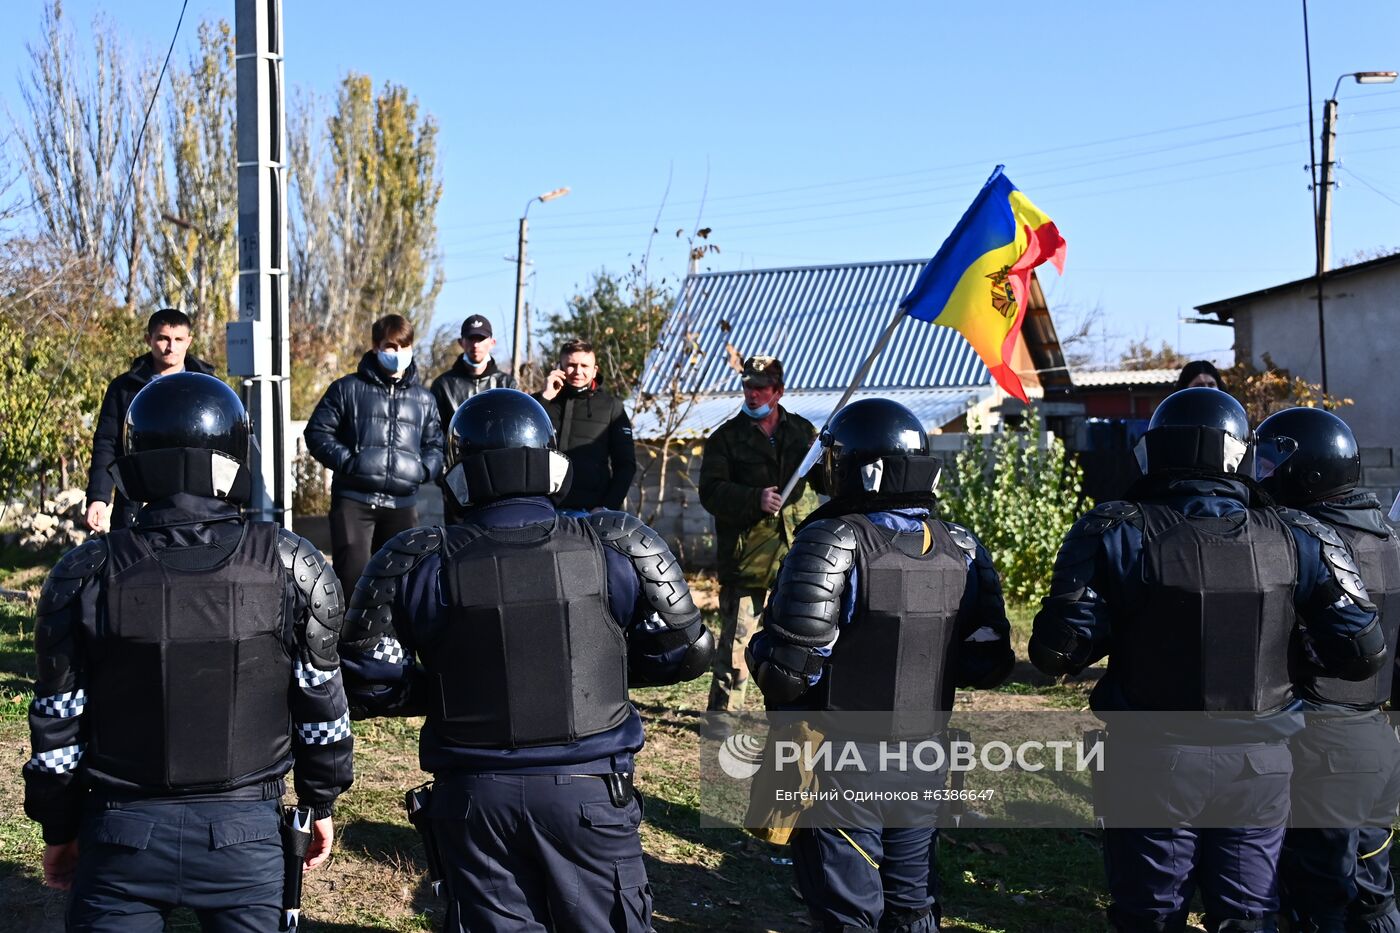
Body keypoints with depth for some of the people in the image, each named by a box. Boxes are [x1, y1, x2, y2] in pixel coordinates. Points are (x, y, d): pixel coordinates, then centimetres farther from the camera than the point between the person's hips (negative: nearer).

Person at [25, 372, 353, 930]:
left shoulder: (85, 575, -10)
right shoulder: (291, 568, -10)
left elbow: (58, 724, -2)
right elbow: (322, 706, -2)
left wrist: (59, 830, 12)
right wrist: (322, 802, 13)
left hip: (121, 833, 0)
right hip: (243, 830, 0)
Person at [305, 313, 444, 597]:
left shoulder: (423, 399, 15)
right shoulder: (348, 388, 5)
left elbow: (435, 445, 21)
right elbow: (317, 432, 4)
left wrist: (424, 469, -1)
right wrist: (347, 461, -11)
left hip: (402, 503, 4)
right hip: (353, 499, -4)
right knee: (351, 574, -13)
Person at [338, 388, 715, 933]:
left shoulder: (418, 566, -7)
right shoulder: (616, 549, -7)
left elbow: (368, 681, -3)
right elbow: (685, 653, 0)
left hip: (474, 794, 1)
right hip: (587, 787, 0)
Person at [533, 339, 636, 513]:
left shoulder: (611, 406, 11)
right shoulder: (540, 401, 14)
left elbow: (625, 464, 9)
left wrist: (609, 507, -4)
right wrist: (545, 398, -4)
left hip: (592, 510, -1)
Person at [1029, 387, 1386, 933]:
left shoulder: (1118, 534, -11)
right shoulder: (1295, 540, -4)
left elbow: (1059, 651, -14)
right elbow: (1361, 653, -3)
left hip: (1153, 765, -2)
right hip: (1260, 766, 2)